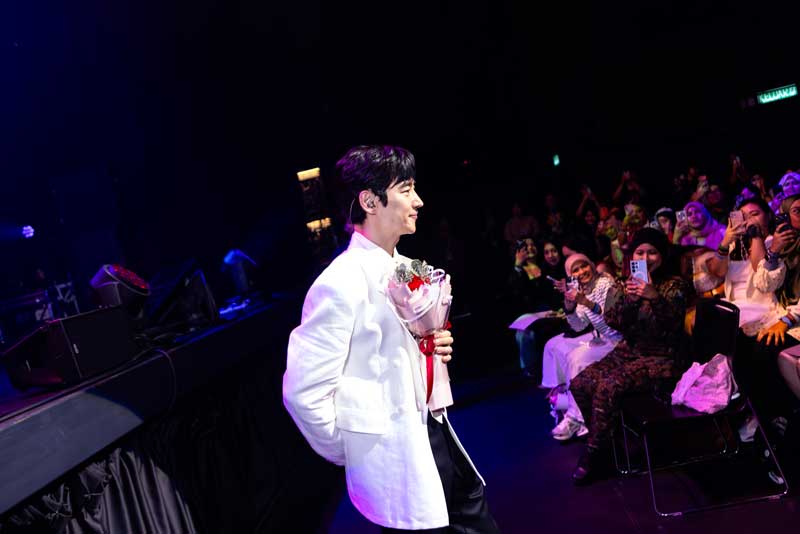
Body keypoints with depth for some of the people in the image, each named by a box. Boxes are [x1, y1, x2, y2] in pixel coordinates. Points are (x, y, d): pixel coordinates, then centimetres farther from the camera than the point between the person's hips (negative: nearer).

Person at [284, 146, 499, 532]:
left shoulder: (404, 267, 6)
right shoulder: (341, 283, -21)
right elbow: (303, 390, -21)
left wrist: (434, 345, -1)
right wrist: (354, 453, -7)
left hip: (434, 434, 8)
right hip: (396, 465, -8)